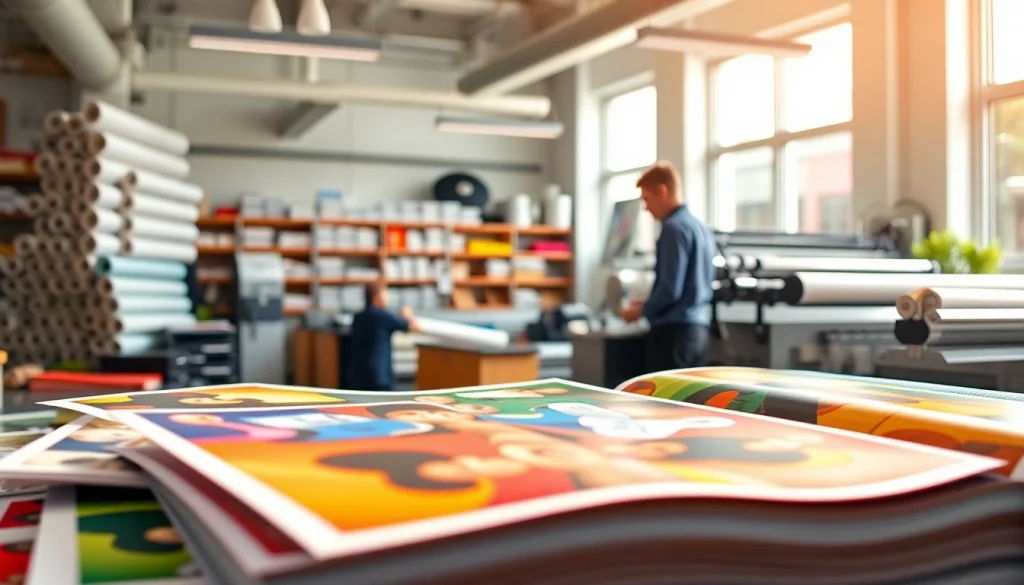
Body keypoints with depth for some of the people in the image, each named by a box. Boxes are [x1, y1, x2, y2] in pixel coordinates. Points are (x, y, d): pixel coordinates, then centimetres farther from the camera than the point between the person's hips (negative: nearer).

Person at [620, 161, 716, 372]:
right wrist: (649, 305, 20)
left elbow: (671, 288, -19)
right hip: (698, 328, 9)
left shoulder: (674, 228, -13)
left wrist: (642, 310, -1)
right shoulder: (702, 227, 13)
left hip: (674, 330, -9)